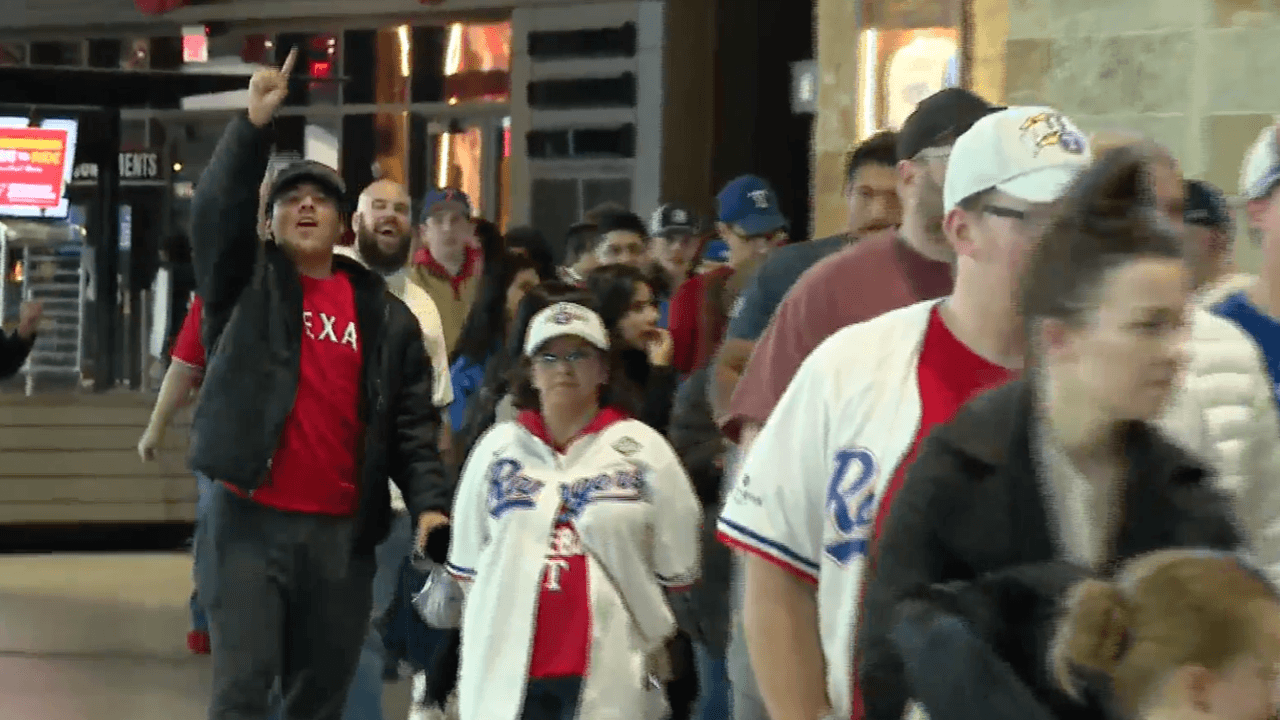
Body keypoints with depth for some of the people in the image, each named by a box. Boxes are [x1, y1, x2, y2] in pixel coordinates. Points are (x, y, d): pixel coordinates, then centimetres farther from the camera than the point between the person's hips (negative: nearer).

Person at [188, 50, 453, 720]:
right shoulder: (246, 285, 6)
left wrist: (429, 503, -6)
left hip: (342, 532, 3)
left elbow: (413, 425, 8)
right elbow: (216, 210, -13)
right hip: (249, 519, -3)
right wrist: (253, 126, -24)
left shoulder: (386, 316, 11)